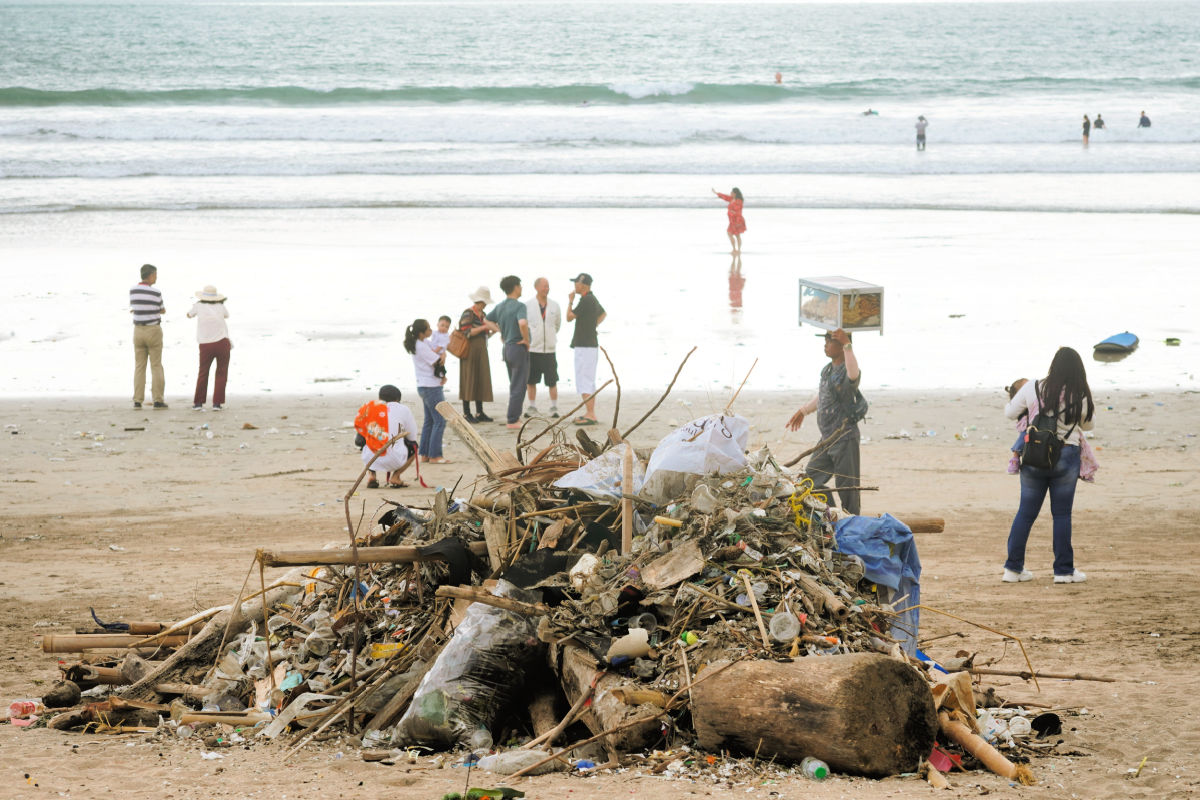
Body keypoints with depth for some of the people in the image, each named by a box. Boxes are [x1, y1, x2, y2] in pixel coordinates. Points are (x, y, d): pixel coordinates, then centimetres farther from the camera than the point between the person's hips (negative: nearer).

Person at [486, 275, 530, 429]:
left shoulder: (500, 307, 8)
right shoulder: (519, 306, -17)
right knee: (519, 387, -2)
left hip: (507, 348, 8)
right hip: (519, 348, -8)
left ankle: (515, 417, 25)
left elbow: (487, 322, 17)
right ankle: (513, 420, -2)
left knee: (514, 386, 19)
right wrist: (526, 340, -19)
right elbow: (522, 323, -34)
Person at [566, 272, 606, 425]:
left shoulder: (586, 301, -18)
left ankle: (590, 415, -14)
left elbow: (569, 317, -15)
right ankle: (590, 414, 18)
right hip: (591, 344, 10)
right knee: (589, 381, 14)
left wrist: (570, 301, 0)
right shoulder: (593, 299, 14)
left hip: (585, 346, -10)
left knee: (584, 381, -11)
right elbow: (603, 314, 33)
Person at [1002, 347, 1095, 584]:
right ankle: (1063, 570, 9)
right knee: (1062, 514, 6)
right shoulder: (1081, 397, -5)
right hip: (1066, 456, -1)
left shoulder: (1032, 389, -4)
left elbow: (1010, 413, 7)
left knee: (1026, 512, 10)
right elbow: (1087, 425, 10)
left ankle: (1013, 568, 14)